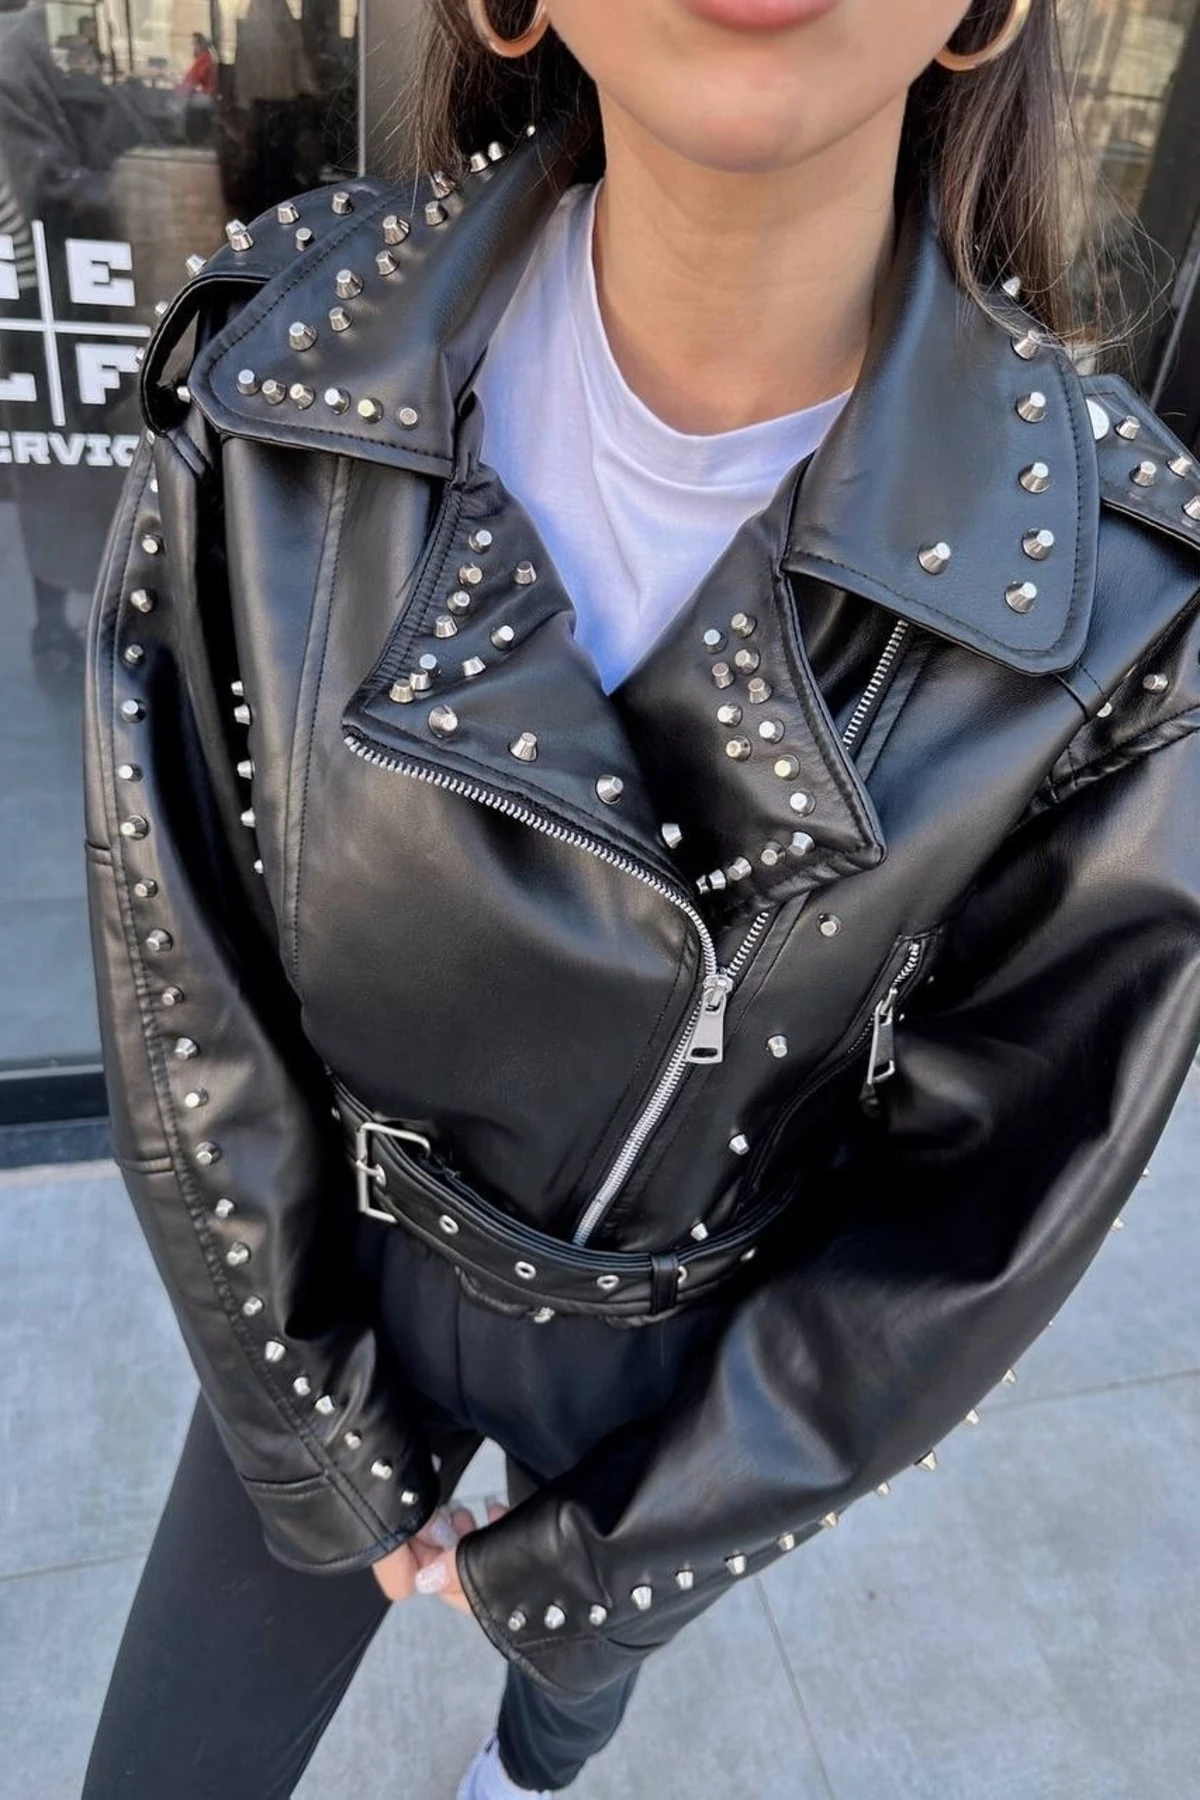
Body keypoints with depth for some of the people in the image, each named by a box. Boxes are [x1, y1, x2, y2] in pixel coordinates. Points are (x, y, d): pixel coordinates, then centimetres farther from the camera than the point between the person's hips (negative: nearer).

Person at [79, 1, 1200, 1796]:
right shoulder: (282, 366, -24)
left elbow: (988, 1212, -17)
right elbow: (180, 985, -15)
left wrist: (570, 1564, -7)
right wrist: (331, 1451, -5)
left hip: (693, 1352, 1)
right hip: (343, 1273, 1)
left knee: (579, 1654, 33)